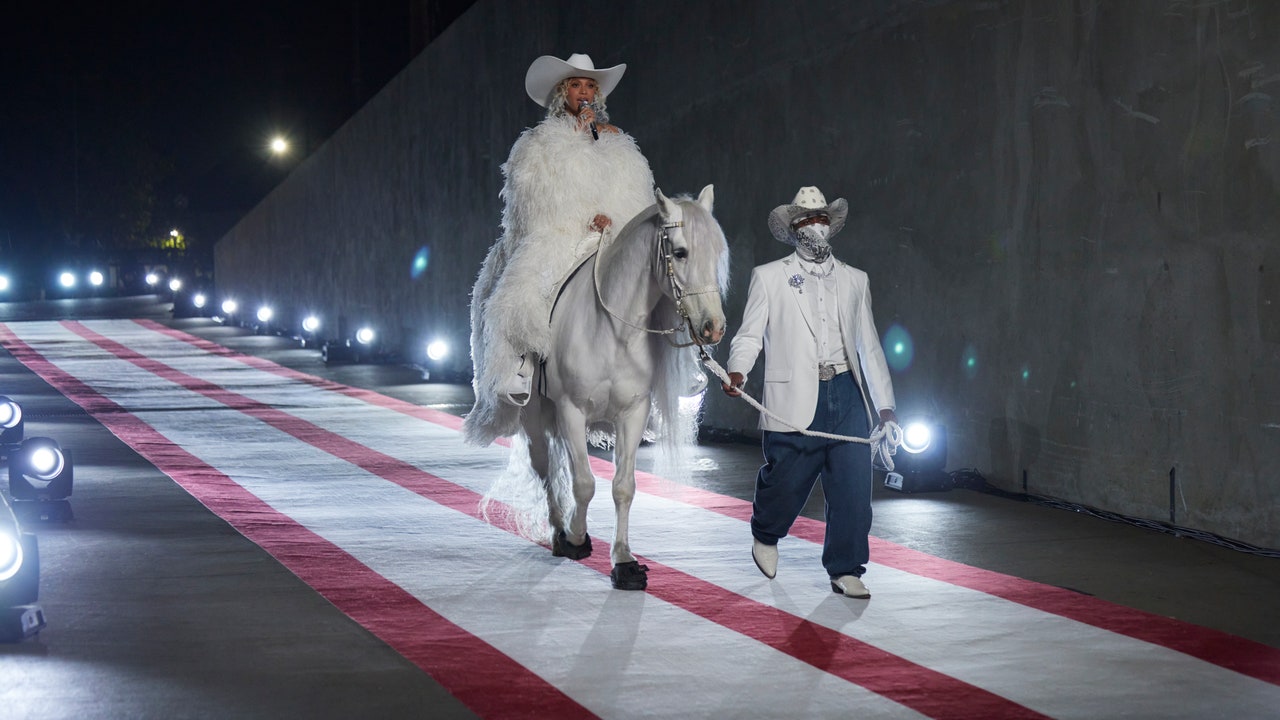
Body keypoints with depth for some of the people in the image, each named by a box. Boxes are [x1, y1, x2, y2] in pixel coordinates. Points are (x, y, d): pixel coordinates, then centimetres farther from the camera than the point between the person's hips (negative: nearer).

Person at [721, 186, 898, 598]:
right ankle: (765, 536, 34)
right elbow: (749, 334, 1)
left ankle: (845, 571, 8)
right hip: (795, 399, -3)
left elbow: (869, 346, 19)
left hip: (847, 394, 3)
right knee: (786, 482, 2)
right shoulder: (769, 278, 7)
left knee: (853, 488, -3)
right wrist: (737, 371, -20)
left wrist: (885, 406, 16)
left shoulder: (854, 281, 17)